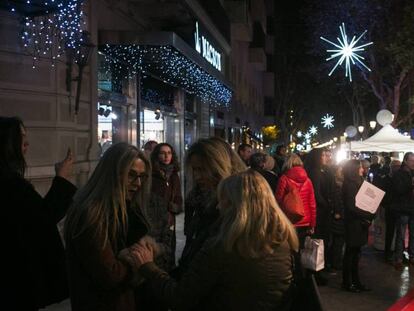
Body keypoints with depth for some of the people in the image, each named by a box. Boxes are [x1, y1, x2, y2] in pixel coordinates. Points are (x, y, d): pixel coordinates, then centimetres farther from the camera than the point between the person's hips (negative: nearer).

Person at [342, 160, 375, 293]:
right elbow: (351, 207, -18)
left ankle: (355, 281, 21)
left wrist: (368, 216, -2)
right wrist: (369, 215, -13)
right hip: (353, 223, -8)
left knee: (356, 253, 13)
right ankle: (347, 283, 10)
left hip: (360, 224, 8)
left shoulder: (358, 183, 13)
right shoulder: (349, 185, -13)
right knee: (351, 253, 1)